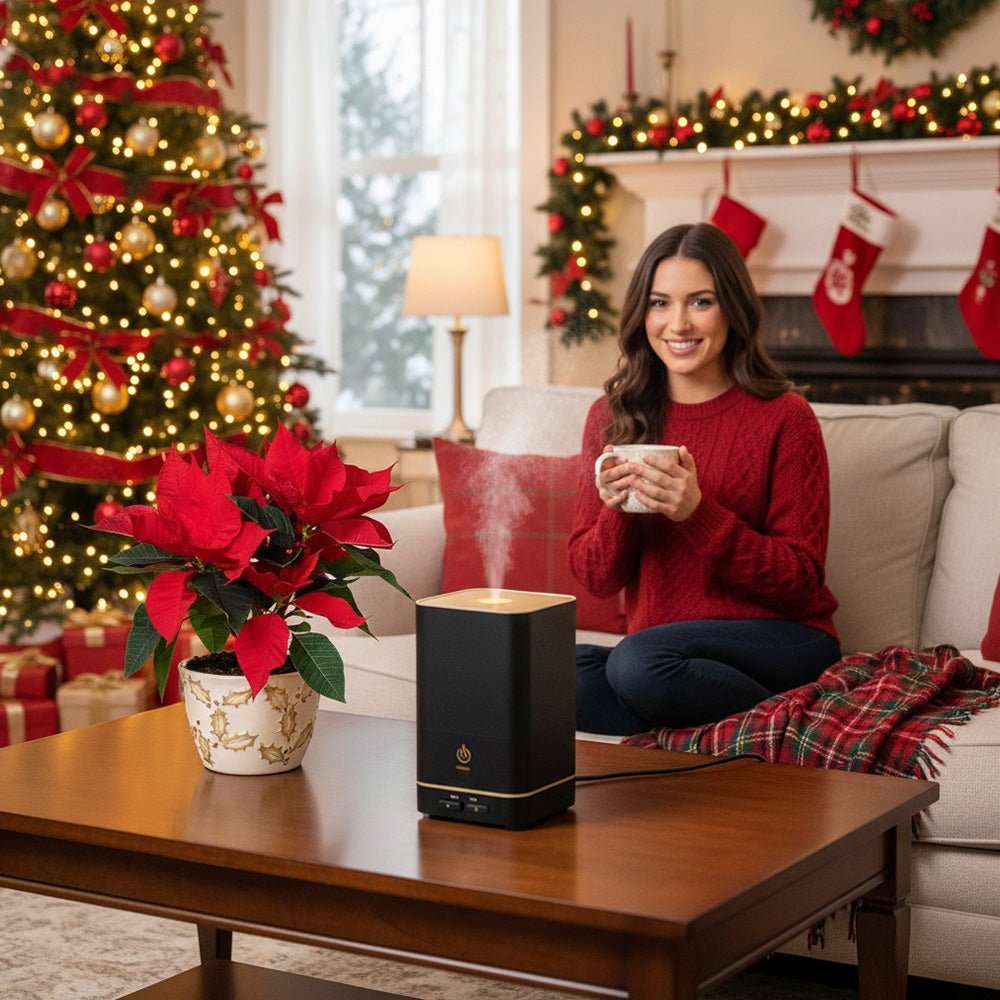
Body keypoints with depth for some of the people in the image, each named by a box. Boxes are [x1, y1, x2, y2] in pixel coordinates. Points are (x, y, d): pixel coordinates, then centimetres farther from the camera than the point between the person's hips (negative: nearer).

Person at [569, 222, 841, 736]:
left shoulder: (784, 418, -6)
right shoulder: (612, 416, 6)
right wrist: (616, 511, -15)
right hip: (658, 645, 5)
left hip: (778, 641, -4)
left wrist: (697, 513, -21)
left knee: (637, 663, -34)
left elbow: (801, 582, -8)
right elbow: (594, 578, 7)